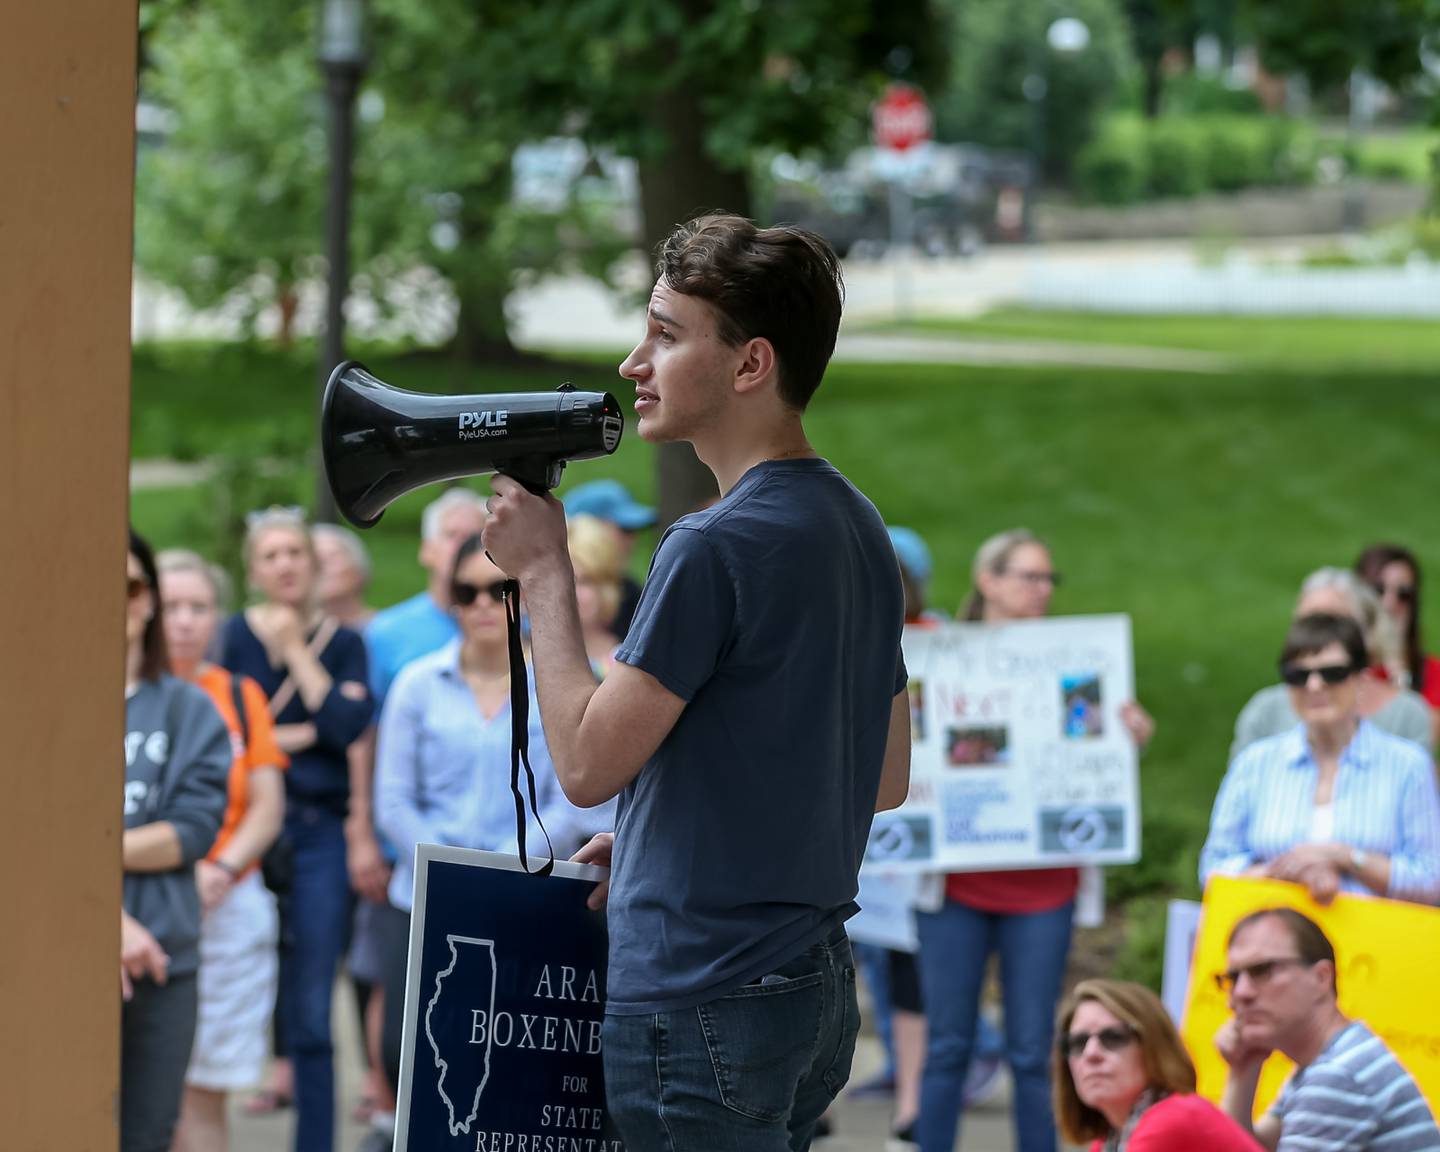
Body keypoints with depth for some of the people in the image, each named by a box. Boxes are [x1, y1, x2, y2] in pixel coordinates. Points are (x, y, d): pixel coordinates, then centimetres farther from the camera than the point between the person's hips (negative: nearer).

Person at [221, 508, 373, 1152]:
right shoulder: (232, 636, 6)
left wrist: (296, 649, -3)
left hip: (319, 832, 1)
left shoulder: (342, 642, 10)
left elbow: (348, 724, -7)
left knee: (310, 1014, -1)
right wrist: (300, 737, -6)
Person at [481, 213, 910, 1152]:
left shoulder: (717, 548, -17)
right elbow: (886, 779, 19)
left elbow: (588, 764, -14)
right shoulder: (858, 529, 12)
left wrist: (543, 572, -5)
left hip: (706, 1001, -9)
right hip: (820, 986, 9)